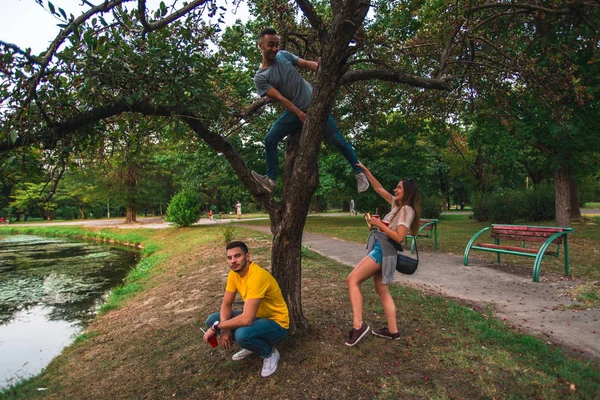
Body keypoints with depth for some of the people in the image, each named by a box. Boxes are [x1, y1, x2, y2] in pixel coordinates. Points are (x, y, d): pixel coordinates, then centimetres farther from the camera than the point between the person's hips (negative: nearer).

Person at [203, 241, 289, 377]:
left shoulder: (257, 276, -33)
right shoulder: (234, 273, -6)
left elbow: (247, 319, -37)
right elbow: (226, 304, -1)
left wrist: (216, 327, -27)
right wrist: (224, 328, -20)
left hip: (276, 323, -8)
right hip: (256, 316, 8)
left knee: (242, 334, -37)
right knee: (212, 320, -3)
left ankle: (269, 353, -4)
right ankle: (251, 345, 13)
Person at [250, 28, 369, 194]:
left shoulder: (284, 55, 1)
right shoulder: (260, 78, -7)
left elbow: (306, 64, 2)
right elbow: (279, 98, -13)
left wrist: (317, 65, -22)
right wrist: (300, 114, -21)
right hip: (293, 112, 0)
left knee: (337, 139, -4)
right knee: (270, 140, -12)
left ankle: (359, 173, 8)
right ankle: (271, 180, -4)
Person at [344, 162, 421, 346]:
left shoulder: (407, 210, -10)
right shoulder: (397, 204, 14)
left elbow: (399, 237, -18)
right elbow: (378, 189, 19)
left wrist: (379, 224, -14)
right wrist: (365, 170, 15)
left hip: (384, 250, -10)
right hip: (380, 248, 10)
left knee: (352, 280, -14)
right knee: (382, 291, 12)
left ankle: (358, 325, -19)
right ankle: (392, 330, 16)